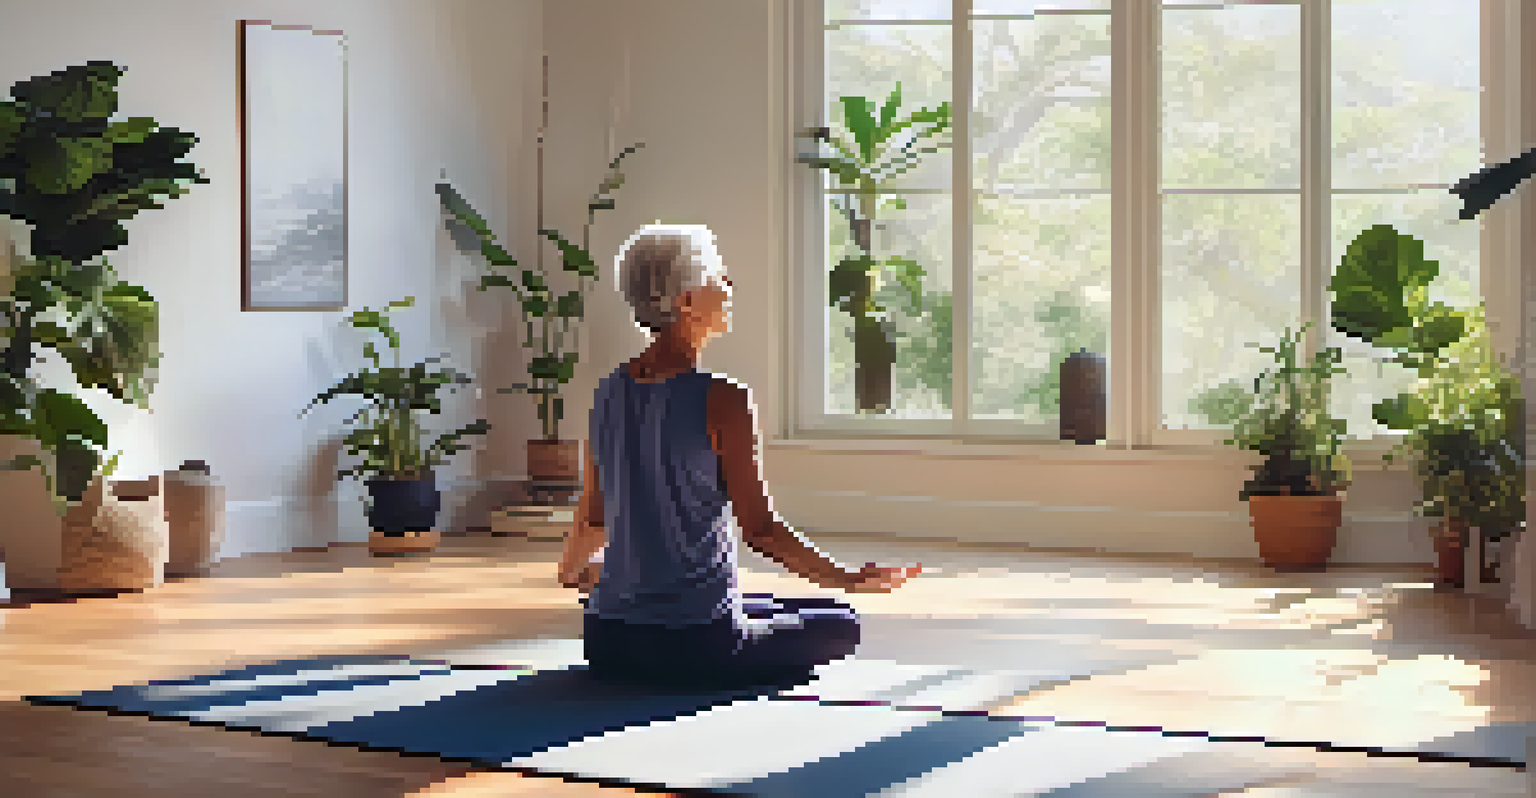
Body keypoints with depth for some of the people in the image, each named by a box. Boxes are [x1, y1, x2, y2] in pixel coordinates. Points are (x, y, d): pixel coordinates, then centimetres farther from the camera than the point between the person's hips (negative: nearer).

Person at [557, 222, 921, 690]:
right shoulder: (719, 400, -14)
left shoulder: (609, 394, 4)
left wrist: (573, 568, 35)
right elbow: (759, 528, -14)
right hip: (698, 643, -6)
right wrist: (847, 580, -6)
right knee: (840, 624, 19)